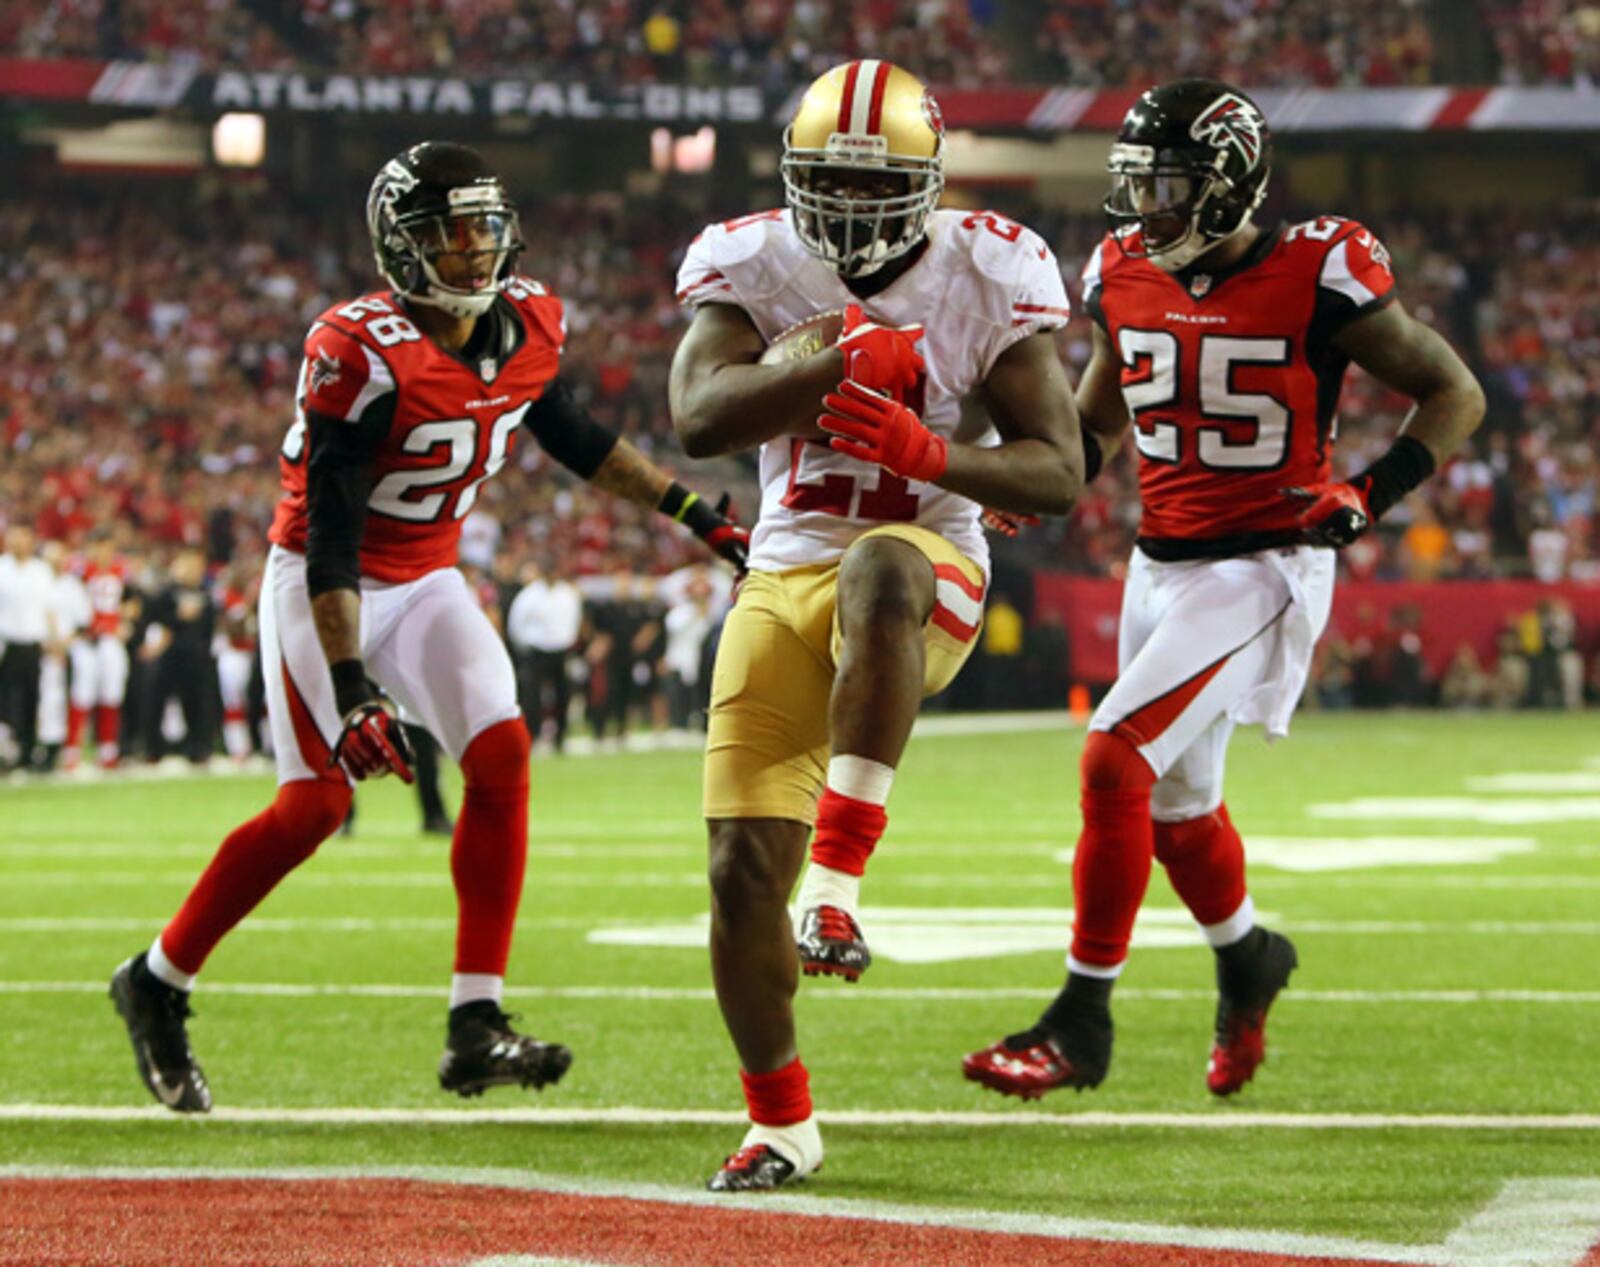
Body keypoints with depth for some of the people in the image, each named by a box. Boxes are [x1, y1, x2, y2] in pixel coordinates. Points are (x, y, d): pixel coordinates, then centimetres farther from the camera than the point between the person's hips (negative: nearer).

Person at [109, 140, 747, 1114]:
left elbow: (571, 434, 18)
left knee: (501, 759, -12)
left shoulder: (527, 325, -3)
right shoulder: (366, 355, -25)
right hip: (324, 587, -6)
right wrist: (350, 689, -31)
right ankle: (158, 982, 11)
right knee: (317, 803, -10)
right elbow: (330, 533, -26)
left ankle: (476, 1029, -11)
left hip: (427, 583, 6)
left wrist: (694, 514, 18)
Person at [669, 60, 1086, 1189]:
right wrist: (840, 364, -31)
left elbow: (1060, 473, -5)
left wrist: (931, 455, -23)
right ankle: (781, 1124, 19)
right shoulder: (751, 265, -1)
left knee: (877, 569, -42)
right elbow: (699, 418, -19)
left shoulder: (987, 277, -4)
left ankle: (841, 874, -38)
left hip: (926, 571, -3)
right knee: (742, 873, -3)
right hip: (784, 581, 3)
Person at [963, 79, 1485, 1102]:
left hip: (1264, 569, -7)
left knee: (1115, 762, -20)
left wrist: (1371, 496, -18)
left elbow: (1455, 395, -5)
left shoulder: (1317, 280, -15)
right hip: (1163, 562, 7)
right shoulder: (1124, 278, 2)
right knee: (1176, 803, 19)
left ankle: (1083, 1023, -11)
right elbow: (1100, 415, 20)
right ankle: (1248, 959, 49)